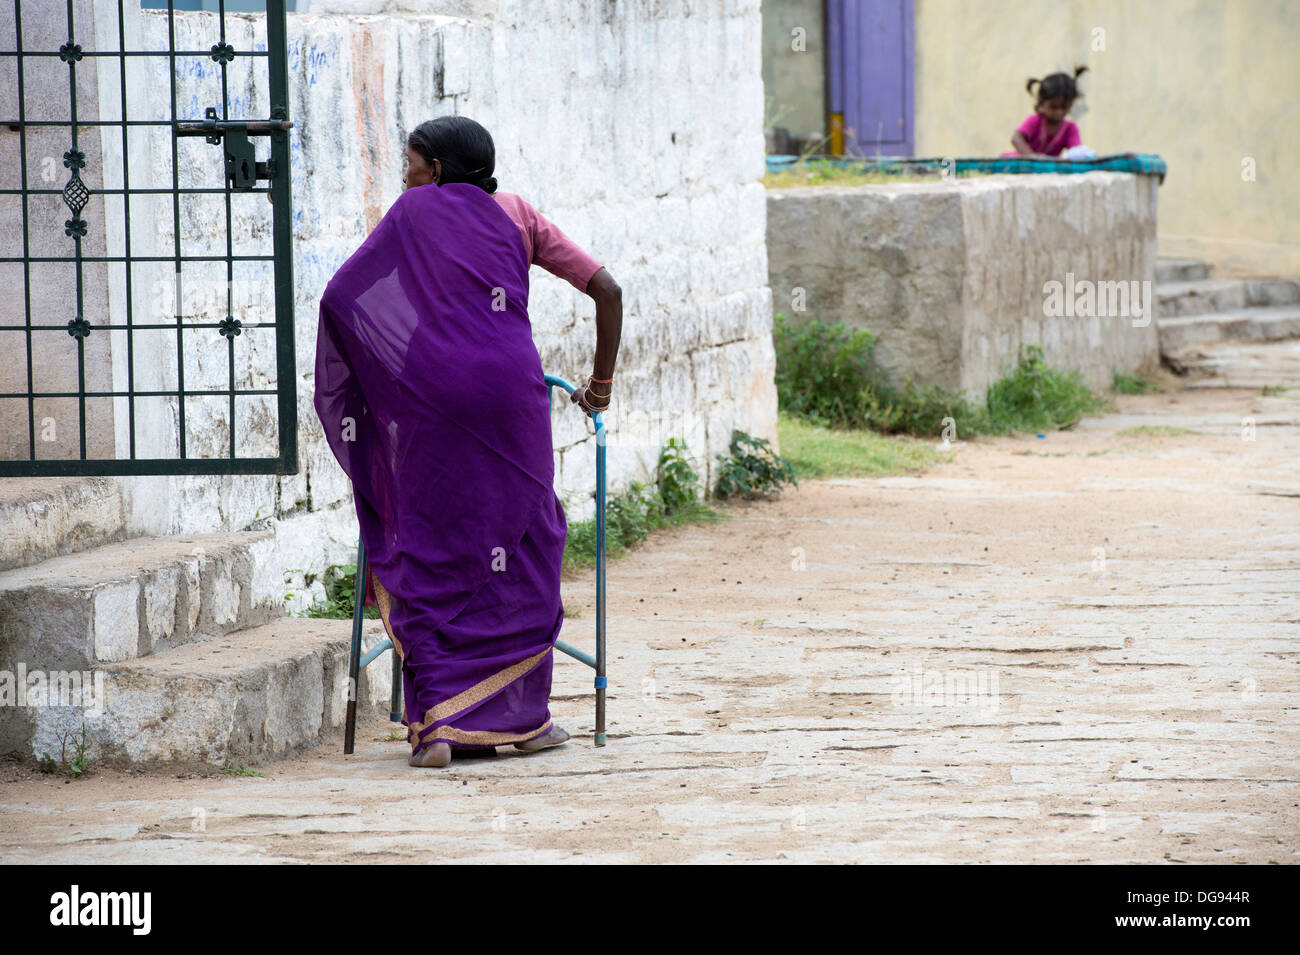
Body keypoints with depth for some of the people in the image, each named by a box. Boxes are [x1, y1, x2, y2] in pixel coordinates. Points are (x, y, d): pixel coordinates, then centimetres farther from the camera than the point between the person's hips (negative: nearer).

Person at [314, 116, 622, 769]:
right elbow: (606, 288, 14)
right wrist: (600, 383, 23)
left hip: (429, 395, -2)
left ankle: (435, 722, -6)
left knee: (431, 557, 3)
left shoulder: (411, 213, 11)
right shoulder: (515, 215, 18)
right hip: (509, 391, 2)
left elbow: (341, 297, 5)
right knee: (520, 552, 11)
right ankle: (523, 717, 14)